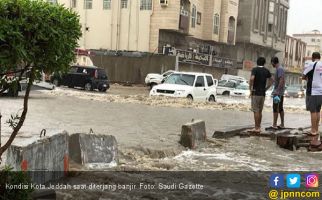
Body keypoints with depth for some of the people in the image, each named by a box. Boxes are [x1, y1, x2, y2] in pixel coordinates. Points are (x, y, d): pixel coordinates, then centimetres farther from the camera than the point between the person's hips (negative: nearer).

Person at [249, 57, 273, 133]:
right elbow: (271, 80, 19)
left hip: (256, 93, -6)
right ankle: (258, 127, 15)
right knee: (260, 111, 12)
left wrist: (250, 88, -12)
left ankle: (256, 128, -5)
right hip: (263, 93, 6)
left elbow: (252, 78, -25)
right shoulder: (266, 71, 9)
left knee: (256, 111, -4)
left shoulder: (255, 69, -9)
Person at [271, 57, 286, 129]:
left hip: (277, 92, -10)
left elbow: (281, 80, -23)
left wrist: (277, 91, -25)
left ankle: (274, 125, -9)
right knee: (280, 108, 13)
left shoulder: (279, 69, -15)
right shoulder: (281, 68, 15)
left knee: (275, 108, -9)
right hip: (281, 93, 10)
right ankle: (282, 124, 17)